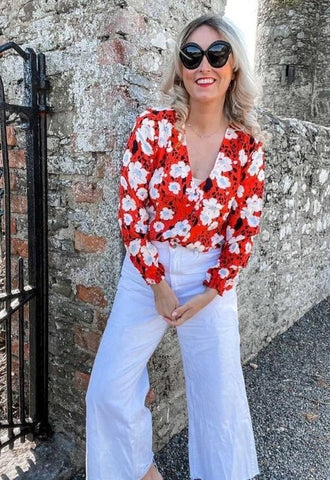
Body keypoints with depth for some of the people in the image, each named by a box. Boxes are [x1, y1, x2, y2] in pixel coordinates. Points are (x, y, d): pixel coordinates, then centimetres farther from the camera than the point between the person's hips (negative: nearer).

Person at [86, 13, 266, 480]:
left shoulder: (248, 145, -5)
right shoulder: (152, 126, -8)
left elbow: (246, 228, -1)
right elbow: (131, 210, -9)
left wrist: (210, 292, -5)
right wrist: (158, 284, -9)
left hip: (212, 279, 1)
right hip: (147, 271, 0)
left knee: (220, 390, 11)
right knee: (110, 386, 5)